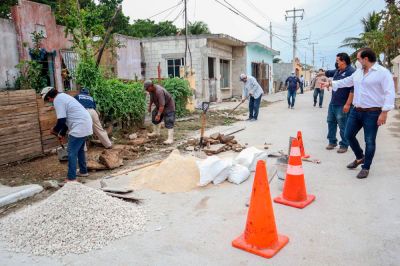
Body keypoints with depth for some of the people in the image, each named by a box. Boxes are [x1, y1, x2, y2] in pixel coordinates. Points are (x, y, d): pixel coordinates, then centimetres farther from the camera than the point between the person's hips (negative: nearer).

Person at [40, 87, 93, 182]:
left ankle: (71, 178, 0)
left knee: (72, 152, -4)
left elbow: (61, 120, -16)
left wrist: (55, 130, 3)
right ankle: (83, 171, 34)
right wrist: (62, 134, 23)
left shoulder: (57, 100, -11)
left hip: (80, 126, -10)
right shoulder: (63, 96, 20)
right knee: (79, 150, 23)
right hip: (85, 124, 10)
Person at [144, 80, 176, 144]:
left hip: (168, 106, -10)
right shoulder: (151, 90, -6)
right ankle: (156, 132, 36)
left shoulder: (159, 91, -35)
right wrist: (149, 106, 23)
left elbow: (162, 105, -38)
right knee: (154, 115, 19)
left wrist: (158, 115, -37)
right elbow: (151, 98, 15)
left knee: (169, 122, -17)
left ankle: (170, 139, -21)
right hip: (159, 106, 10)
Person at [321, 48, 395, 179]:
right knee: (349, 135, 13)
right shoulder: (358, 72, 10)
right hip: (356, 111, 7)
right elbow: (346, 82, 27)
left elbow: (389, 93, -17)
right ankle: (360, 157, 35)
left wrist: (384, 112, -22)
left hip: (372, 113, -7)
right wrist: (330, 83, 27)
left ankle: (366, 168, 16)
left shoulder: (383, 72, -12)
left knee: (369, 141, 2)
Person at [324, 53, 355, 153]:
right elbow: (327, 73, 32)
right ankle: (332, 141, 29)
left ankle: (344, 145, 13)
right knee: (331, 122, 16)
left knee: (343, 126, 0)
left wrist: (348, 104, -23)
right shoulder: (337, 71, 10)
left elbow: (353, 90, -21)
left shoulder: (351, 72, -16)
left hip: (342, 105, -9)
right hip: (333, 103, 9)